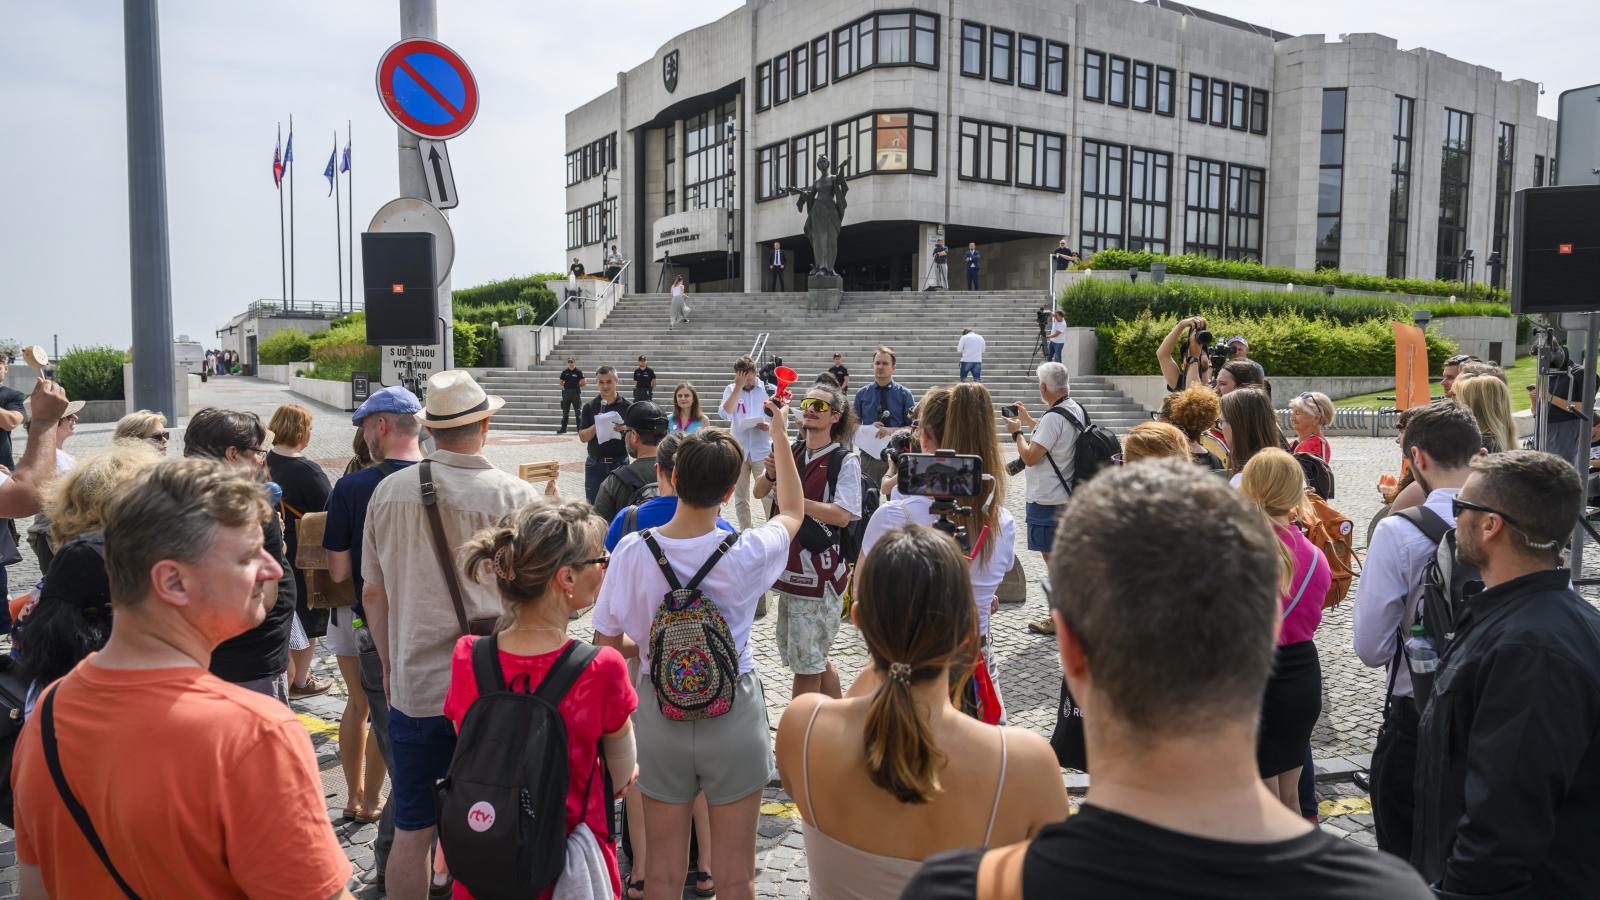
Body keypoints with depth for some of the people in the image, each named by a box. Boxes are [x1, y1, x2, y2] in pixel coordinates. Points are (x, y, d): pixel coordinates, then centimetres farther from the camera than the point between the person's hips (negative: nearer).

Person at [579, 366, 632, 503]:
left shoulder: (626, 407, 2)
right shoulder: (590, 407, 4)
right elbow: (583, 437, 1)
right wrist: (596, 425, -16)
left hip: (619, 462, -1)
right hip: (595, 463, 1)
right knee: (592, 503, 4)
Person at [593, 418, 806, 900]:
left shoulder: (632, 550, -15)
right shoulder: (746, 553, -17)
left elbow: (606, 642, -6)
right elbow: (792, 510, 6)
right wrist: (780, 435, 15)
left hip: (661, 714, 2)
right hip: (733, 717, -1)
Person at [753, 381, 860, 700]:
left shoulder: (845, 461, -11)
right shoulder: (791, 452, 5)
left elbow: (842, 516, -19)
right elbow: (759, 493, 9)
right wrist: (771, 475, -11)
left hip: (821, 570, -7)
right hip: (790, 566, 7)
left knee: (807, 662, 3)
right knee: (814, 658, 20)